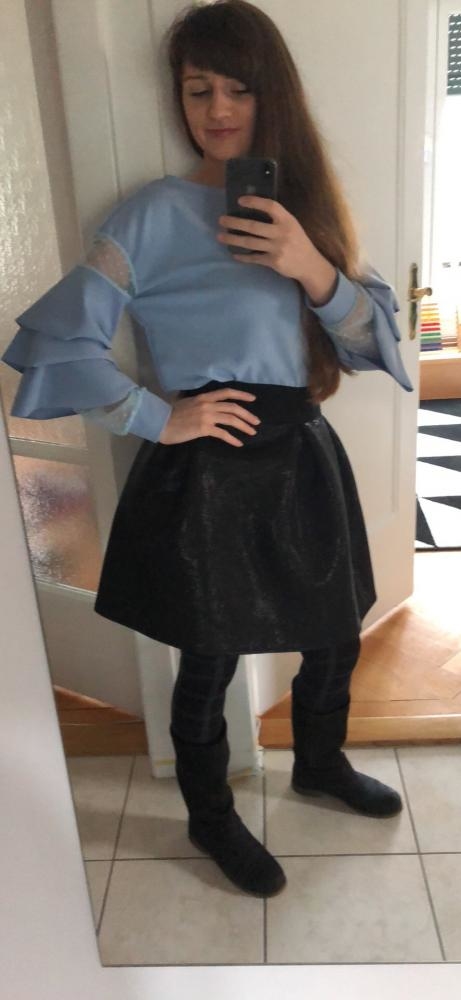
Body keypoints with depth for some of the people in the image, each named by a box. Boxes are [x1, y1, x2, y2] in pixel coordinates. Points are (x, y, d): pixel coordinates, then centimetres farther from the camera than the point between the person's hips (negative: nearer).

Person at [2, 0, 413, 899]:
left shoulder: (304, 203, 8)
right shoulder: (156, 215, -9)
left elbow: (378, 340, 2)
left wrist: (315, 270, -15)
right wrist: (160, 420, -13)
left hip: (305, 456, 6)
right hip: (207, 476, -5)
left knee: (337, 635, 20)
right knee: (210, 663, 11)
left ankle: (320, 764, 51)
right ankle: (211, 817, 40)